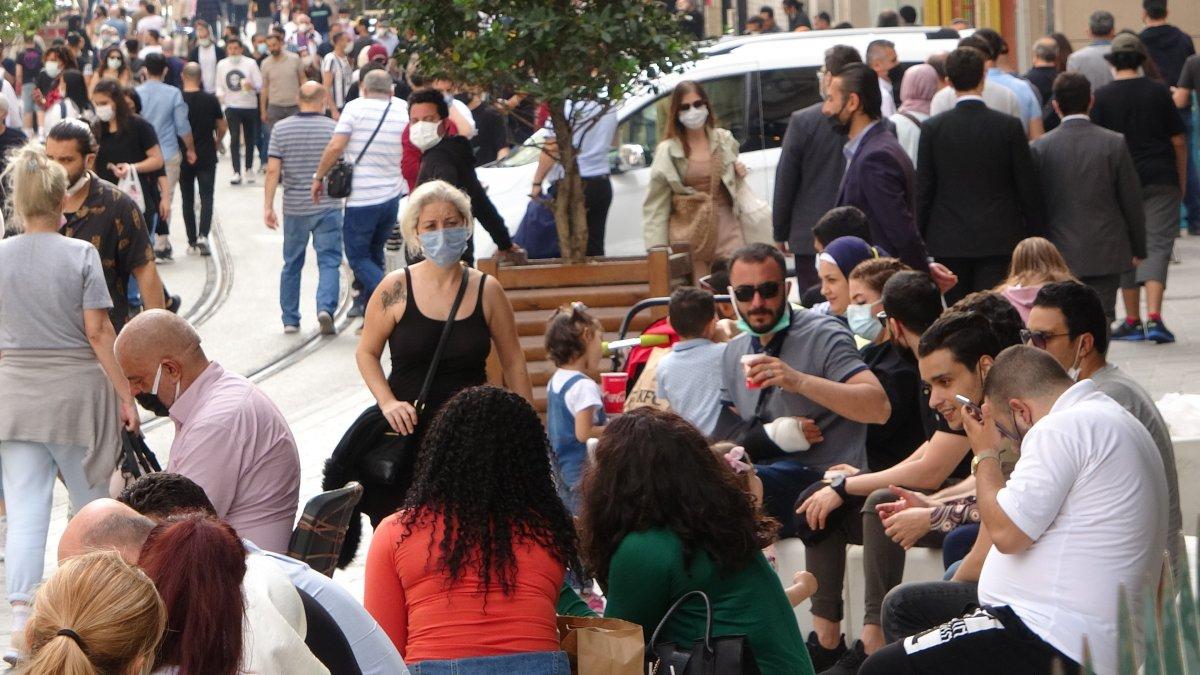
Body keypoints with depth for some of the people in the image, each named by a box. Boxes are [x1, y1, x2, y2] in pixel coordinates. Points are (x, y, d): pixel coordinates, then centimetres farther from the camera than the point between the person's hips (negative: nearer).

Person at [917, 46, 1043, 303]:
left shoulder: (933, 128, -3)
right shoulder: (1009, 126, -4)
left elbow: (923, 189, 0)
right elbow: (1027, 187, 0)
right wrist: (1034, 236, 9)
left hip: (948, 242, 1)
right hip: (998, 240, -1)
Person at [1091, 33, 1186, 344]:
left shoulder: (1102, 96, -3)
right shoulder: (1159, 92, -1)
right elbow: (1178, 141, 2)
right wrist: (1182, 181, 13)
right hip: (1161, 179, 0)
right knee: (1157, 245, -1)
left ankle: (1133, 321, 13)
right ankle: (1154, 318, -15)